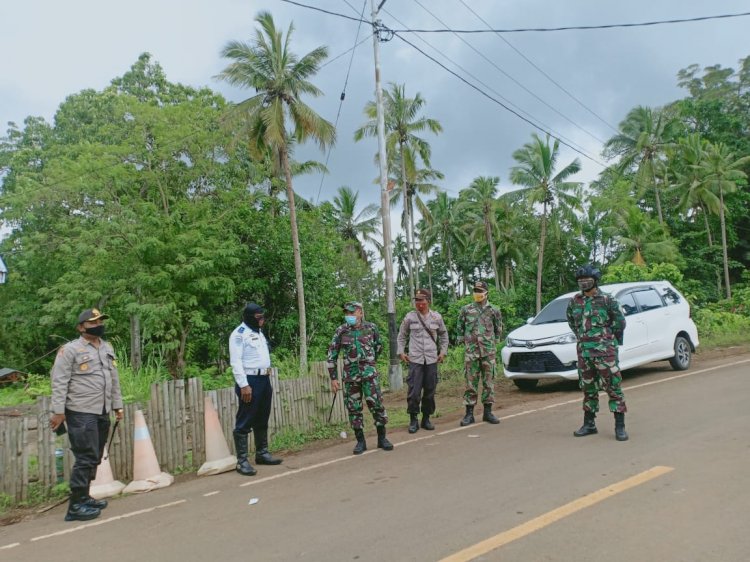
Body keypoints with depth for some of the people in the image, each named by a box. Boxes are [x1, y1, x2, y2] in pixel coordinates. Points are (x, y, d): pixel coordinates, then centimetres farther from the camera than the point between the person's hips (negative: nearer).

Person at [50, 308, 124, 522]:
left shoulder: (108, 348, 15)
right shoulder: (70, 349, -7)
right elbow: (59, 382, -11)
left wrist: (117, 405, 17)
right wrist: (58, 411, -15)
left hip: (102, 412, 7)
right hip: (81, 412, -7)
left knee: (94, 458, 13)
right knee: (86, 458, -8)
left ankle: (83, 497, 25)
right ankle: (76, 506, 1)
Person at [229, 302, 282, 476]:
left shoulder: (259, 332, 17)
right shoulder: (239, 333, -11)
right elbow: (236, 361, -17)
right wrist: (243, 385, -22)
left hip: (264, 379, 9)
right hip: (250, 380, -9)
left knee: (262, 420, 17)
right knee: (244, 422, -3)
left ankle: (262, 453, 28)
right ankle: (242, 461, 2)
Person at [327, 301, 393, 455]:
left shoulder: (371, 327, -2)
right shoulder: (341, 331, -3)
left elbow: (379, 345, 18)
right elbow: (332, 355, 1)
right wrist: (333, 378, -2)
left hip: (369, 373, 0)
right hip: (350, 375, 1)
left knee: (376, 404, -3)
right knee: (354, 408, 5)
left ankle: (382, 438, 13)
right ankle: (360, 441, 17)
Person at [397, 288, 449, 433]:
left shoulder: (436, 317, 3)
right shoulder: (410, 317, -1)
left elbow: (443, 335, 16)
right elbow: (401, 336, 9)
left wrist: (443, 351, 9)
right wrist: (401, 352, 2)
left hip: (432, 360, 2)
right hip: (415, 360, -2)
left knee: (430, 391, 8)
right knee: (414, 391, -6)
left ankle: (426, 419, 22)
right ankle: (413, 420, 9)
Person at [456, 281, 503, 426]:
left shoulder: (493, 311, 4)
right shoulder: (466, 310, 3)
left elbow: (498, 329, 15)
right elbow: (459, 328, 13)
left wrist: (495, 341, 9)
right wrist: (462, 340, 6)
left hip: (489, 351, 1)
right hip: (471, 352, -1)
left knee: (489, 381, 6)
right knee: (471, 382, 1)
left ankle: (488, 412, 16)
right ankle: (469, 414, 7)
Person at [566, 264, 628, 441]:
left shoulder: (607, 300, -6)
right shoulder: (575, 302, 7)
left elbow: (620, 321, 0)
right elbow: (571, 321, 23)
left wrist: (607, 338, 3)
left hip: (604, 350, -5)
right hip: (584, 351, 5)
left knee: (613, 387, -3)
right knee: (588, 388, 13)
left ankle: (620, 426, 4)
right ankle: (589, 424, 23)